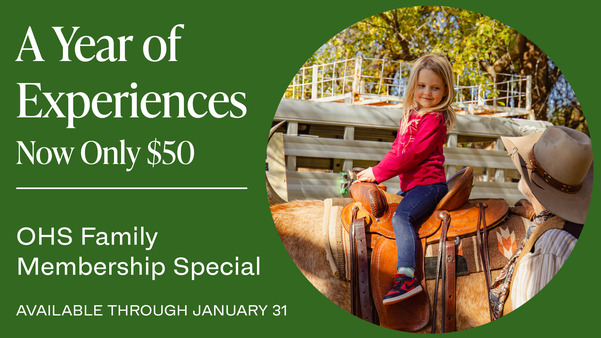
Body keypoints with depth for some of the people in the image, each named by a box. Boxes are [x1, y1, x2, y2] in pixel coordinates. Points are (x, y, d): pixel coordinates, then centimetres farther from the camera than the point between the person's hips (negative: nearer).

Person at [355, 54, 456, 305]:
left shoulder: (435, 119, -13)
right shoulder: (410, 115, 16)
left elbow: (413, 155, -19)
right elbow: (396, 150, 19)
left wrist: (377, 173, -14)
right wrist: (374, 174, 5)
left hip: (428, 183, -10)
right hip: (410, 184, 10)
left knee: (401, 215, -30)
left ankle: (407, 276, -39)